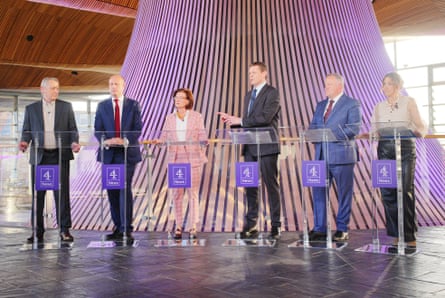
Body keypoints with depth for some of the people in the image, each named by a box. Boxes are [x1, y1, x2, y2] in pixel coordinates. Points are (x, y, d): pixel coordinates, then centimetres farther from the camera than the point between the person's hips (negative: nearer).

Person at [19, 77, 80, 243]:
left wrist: (74, 142, -12)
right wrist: (24, 142, -12)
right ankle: (37, 232, 12)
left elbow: (73, 129, 6)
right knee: (38, 194, 4)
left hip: (60, 155, -1)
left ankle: (64, 230, 3)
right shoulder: (31, 109, 10)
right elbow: (26, 131, 9)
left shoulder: (66, 107, 9)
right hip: (39, 156, 1)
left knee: (62, 192, -4)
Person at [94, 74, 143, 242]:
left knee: (125, 189, -10)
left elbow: (138, 128, -2)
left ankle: (126, 230, -7)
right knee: (112, 191, 6)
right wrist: (106, 141, -16)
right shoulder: (102, 106, 11)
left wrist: (125, 140, -18)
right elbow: (97, 129, 5)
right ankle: (118, 227, 16)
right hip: (108, 153, 3)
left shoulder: (133, 105, 5)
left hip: (127, 153, -3)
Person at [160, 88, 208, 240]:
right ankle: (178, 227, 11)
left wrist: (204, 142, -18)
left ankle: (193, 228, 7)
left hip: (193, 159, -2)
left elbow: (202, 137, 1)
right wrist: (159, 141, -13)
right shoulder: (169, 118, 11)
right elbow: (164, 138, 7)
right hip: (175, 159, 2)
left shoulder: (196, 116, 4)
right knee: (176, 194, 1)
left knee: (193, 193, 1)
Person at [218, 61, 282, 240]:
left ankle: (276, 226, 7)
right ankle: (251, 225, 14)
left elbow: (265, 117, -19)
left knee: (271, 185, -1)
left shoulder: (272, 93, -6)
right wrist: (232, 120, 4)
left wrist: (240, 120, -16)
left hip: (267, 146, -7)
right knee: (250, 186, 8)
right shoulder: (249, 95, 19)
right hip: (250, 147, 8)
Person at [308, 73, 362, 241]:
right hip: (321, 155, 6)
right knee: (318, 192, 5)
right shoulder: (320, 105, 19)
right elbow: (312, 126, 16)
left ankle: (342, 230, 13)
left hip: (342, 155, -6)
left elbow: (354, 128, -13)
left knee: (344, 194, 3)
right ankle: (319, 229, 12)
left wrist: (331, 133, -19)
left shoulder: (352, 104, -1)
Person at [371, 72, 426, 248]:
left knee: (405, 191, -8)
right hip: (385, 149, 3)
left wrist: (418, 132, -22)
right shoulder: (379, 107, 16)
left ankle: (409, 236, 0)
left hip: (405, 149, -3)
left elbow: (421, 126, 1)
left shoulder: (408, 102, 7)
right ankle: (397, 235, 7)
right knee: (387, 192, -2)